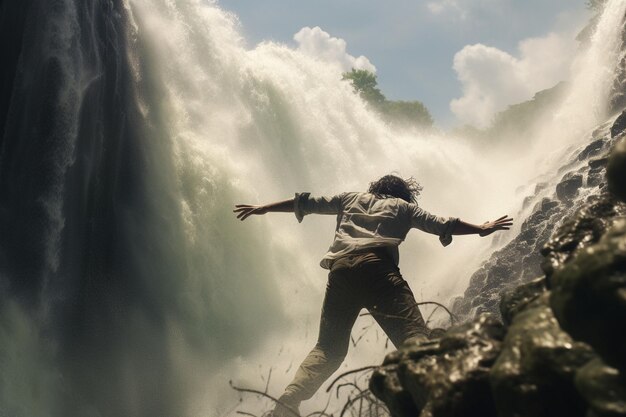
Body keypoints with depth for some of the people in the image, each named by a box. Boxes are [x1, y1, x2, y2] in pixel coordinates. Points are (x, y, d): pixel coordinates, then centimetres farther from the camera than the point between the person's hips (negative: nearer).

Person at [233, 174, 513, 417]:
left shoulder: (351, 198, 34)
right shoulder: (402, 205, 27)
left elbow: (305, 203, 34)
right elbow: (442, 226, 26)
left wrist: (262, 208, 41)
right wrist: (482, 229, 38)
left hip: (340, 269, 4)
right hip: (376, 266, -3)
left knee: (328, 347, 13)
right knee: (413, 335, -15)